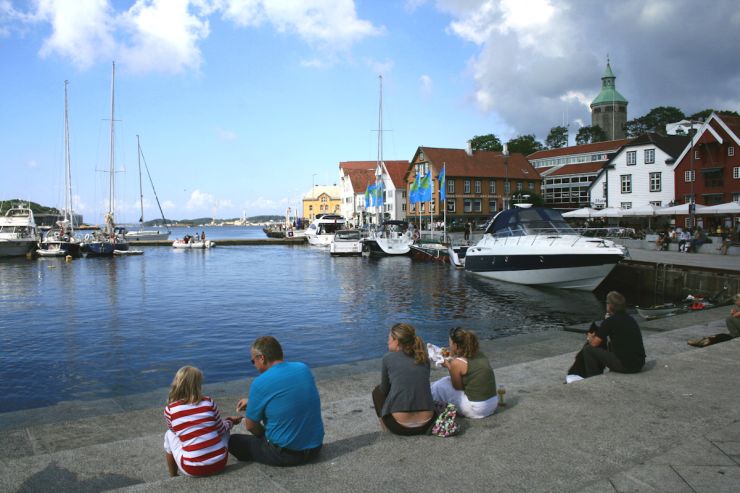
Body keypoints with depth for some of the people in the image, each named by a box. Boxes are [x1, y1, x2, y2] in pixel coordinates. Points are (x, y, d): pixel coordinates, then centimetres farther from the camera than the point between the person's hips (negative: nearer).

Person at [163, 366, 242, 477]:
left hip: (192, 469, 0)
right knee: (225, 427, 27)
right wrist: (230, 421, 30)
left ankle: (173, 477, 33)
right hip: (219, 462, 1)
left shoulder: (170, 410, -3)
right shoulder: (209, 403, -3)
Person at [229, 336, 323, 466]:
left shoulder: (260, 383, -21)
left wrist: (265, 434, 12)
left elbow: (250, 426, -8)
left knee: (232, 441, 12)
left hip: (287, 454, -4)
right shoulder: (304, 368, -3)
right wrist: (252, 401, 18)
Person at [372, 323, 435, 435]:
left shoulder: (388, 358, 0)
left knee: (378, 391, 25)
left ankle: (385, 425, 13)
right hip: (425, 425, 4)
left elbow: (384, 389, 12)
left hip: (399, 426, -4)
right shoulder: (424, 358, 9)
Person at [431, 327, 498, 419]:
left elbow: (457, 387, -3)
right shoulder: (480, 354, 5)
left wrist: (448, 366, 2)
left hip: (475, 410, -8)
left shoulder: (456, 363, -15)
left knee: (439, 386, 7)